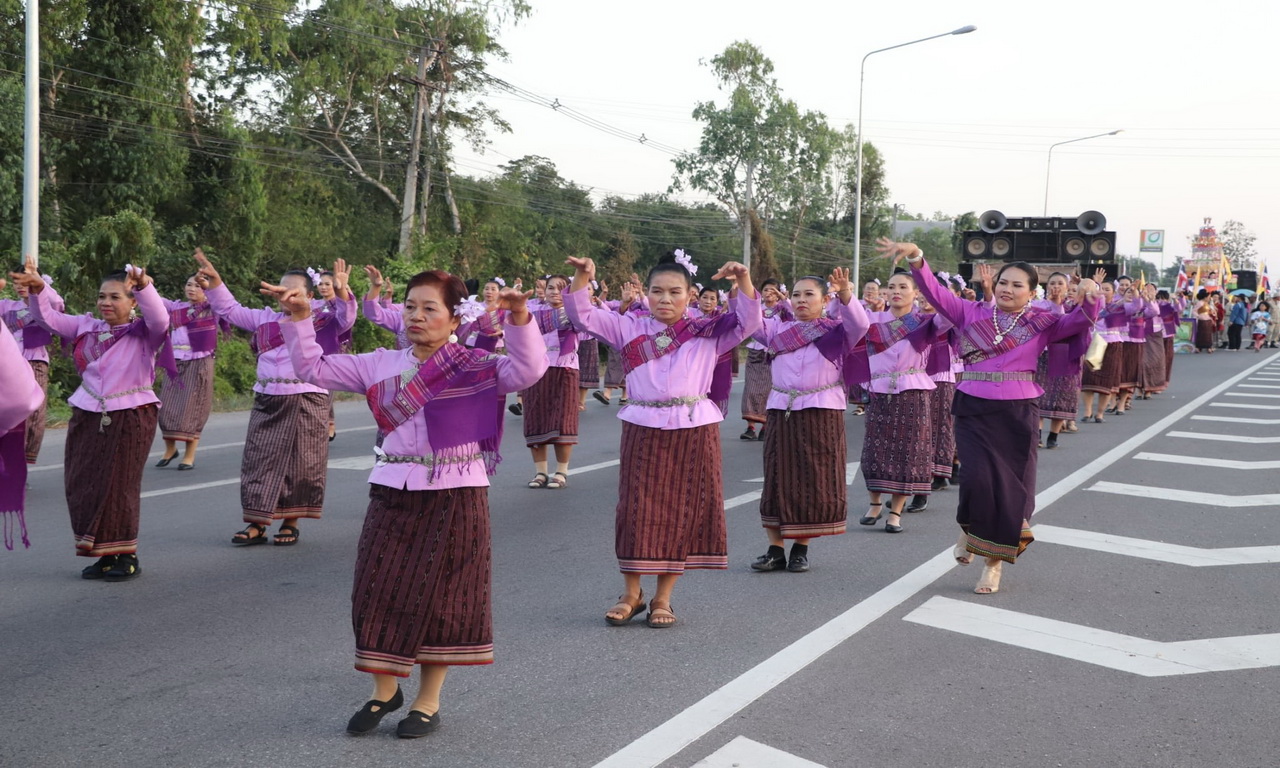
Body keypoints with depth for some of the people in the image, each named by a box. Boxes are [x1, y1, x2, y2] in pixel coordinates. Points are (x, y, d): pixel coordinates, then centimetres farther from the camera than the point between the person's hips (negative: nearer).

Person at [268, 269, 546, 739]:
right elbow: (313, 368, 10)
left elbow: (527, 371, -19)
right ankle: (385, 689, 28)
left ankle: (429, 700, 22)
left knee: (441, 596, 5)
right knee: (380, 591, 6)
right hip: (392, 493, 3)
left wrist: (519, 319, -32)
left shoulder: (475, 366, -4)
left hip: (454, 496, -3)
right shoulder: (379, 365, 7)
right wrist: (299, 318, -1)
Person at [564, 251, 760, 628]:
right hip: (643, 429, 0)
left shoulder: (708, 331, 6)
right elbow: (583, 316, 1)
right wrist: (582, 278, -14)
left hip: (694, 429, 0)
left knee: (683, 511, 3)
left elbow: (748, 322, -4)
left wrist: (743, 279, -18)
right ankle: (631, 593, 17)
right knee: (638, 510, 1)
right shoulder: (628, 327, 7)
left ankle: (663, 598, 15)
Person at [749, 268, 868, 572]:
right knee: (778, 479, 4)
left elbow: (859, 323, -15)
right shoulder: (779, 327, 12)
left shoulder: (837, 330, 3)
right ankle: (775, 549, 11)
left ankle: (801, 549, 15)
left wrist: (845, 294, -32)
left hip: (822, 413, -2)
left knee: (815, 481, 2)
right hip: (780, 411, 3)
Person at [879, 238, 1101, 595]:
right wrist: (916, 258, -19)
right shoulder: (971, 313, 4)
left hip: (1018, 413, 1)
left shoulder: (1042, 322, 4)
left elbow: (1080, 321, -5)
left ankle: (994, 562, 20)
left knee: (1011, 487, 4)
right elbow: (935, 292, -4)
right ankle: (968, 529, 18)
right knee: (978, 479, -16)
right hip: (973, 409, -1)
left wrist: (1090, 297, -26)